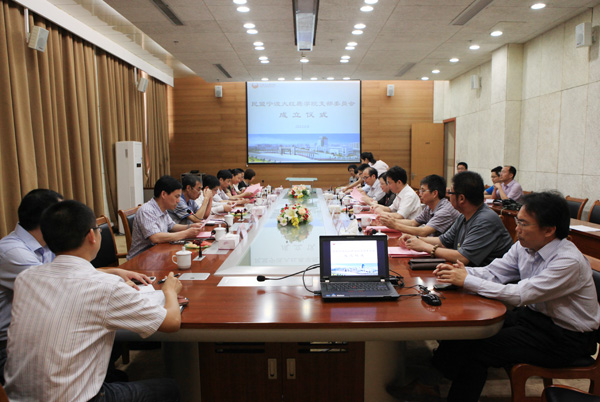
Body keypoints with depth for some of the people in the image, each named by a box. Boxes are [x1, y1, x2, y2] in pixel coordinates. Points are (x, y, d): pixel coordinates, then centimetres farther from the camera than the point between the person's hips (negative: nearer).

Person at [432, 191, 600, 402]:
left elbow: (520, 295, -30)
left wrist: (467, 280, -29)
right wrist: (460, 271, -20)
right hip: (534, 314, 7)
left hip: (564, 337, -7)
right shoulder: (525, 246, -3)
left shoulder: (569, 261, -25)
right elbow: (492, 272, 0)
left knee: (477, 347, -19)